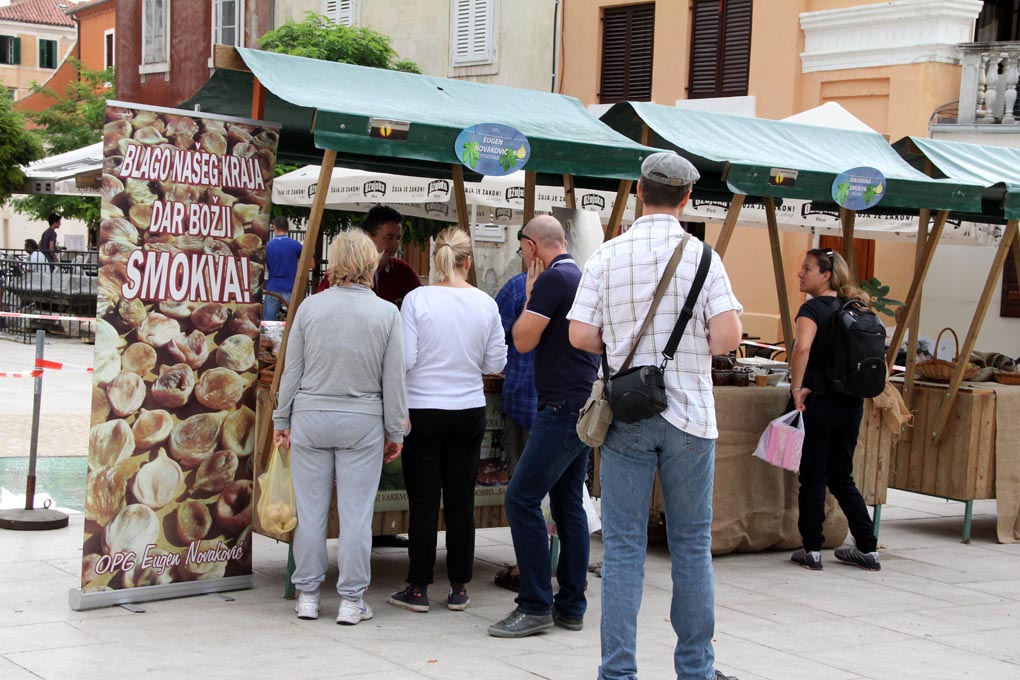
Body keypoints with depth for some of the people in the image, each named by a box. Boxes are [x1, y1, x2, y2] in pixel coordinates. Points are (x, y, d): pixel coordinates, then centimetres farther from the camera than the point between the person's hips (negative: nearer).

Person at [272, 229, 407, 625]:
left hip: (310, 418, 1)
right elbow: (393, 380, -1)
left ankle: (307, 595, 16)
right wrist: (395, 432, 8)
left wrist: (282, 418, 13)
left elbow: (292, 370, 4)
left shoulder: (310, 307, -2)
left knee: (311, 510, 8)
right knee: (356, 514, 4)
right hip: (362, 423, -1)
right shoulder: (386, 314, -4)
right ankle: (351, 600, 8)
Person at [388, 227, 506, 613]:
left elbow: (404, 360, -11)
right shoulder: (485, 304, -2)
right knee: (461, 500, 8)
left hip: (423, 410, -2)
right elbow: (496, 364, 3)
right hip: (469, 411, 2)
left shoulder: (417, 299, -10)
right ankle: (459, 588, 14)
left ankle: (419, 588, 9)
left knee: (423, 501, 3)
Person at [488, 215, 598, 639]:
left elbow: (523, 340, -12)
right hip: (584, 404, 10)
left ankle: (536, 607, -8)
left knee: (522, 498, -9)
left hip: (563, 408, -10)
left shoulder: (553, 279, -14)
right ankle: (571, 607, 15)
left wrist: (530, 296, 2)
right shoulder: (583, 278, 16)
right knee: (568, 504, 12)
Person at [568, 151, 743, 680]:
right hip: (689, 416, -1)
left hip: (627, 417, 1)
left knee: (623, 546, 4)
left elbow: (580, 335, -4)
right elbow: (728, 335, -13)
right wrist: (698, 349, 8)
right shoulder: (700, 255, -4)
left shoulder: (607, 255, -1)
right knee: (691, 543, 10)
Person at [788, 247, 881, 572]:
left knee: (812, 479, 4)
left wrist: (797, 388, -21)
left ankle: (812, 550, 8)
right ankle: (868, 549, 15)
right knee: (842, 478, 15)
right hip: (851, 404, 7)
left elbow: (802, 347, -30)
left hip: (819, 403, -7)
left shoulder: (813, 309, -11)